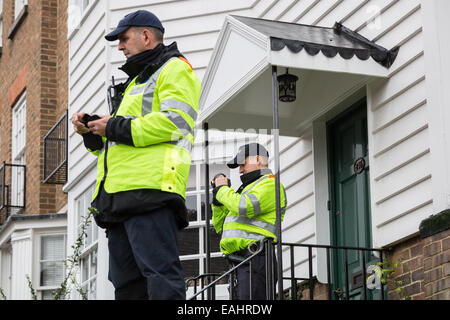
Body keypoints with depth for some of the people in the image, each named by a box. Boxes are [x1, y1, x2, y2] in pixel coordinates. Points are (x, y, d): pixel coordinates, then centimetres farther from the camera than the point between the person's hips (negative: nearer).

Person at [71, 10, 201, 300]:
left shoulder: (175, 69, 5)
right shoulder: (136, 82, 34)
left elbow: (176, 121, -13)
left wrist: (116, 127, -8)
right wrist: (92, 132, 15)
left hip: (150, 188, -10)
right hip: (120, 194, 10)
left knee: (160, 275, -17)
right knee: (128, 286, 5)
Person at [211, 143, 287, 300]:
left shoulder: (270, 184, -1)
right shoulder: (250, 188, 30)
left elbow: (243, 207, -20)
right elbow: (220, 226, 29)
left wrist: (222, 189, -3)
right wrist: (218, 198, 15)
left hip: (254, 260, -10)